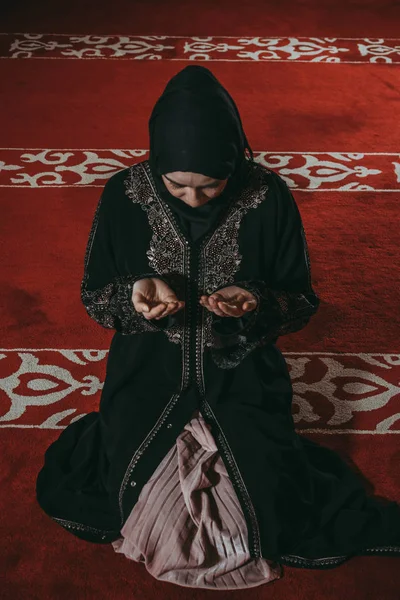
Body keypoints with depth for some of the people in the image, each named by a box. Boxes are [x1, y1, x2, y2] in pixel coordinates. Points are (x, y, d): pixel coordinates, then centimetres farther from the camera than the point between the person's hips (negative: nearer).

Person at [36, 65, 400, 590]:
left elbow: (303, 302, -4)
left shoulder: (269, 198, -14)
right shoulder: (123, 196, -12)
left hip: (241, 378, -1)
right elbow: (94, 295, -1)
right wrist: (133, 296, -24)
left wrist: (258, 304, -27)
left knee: (273, 505, -13)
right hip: (149, 376, 2)